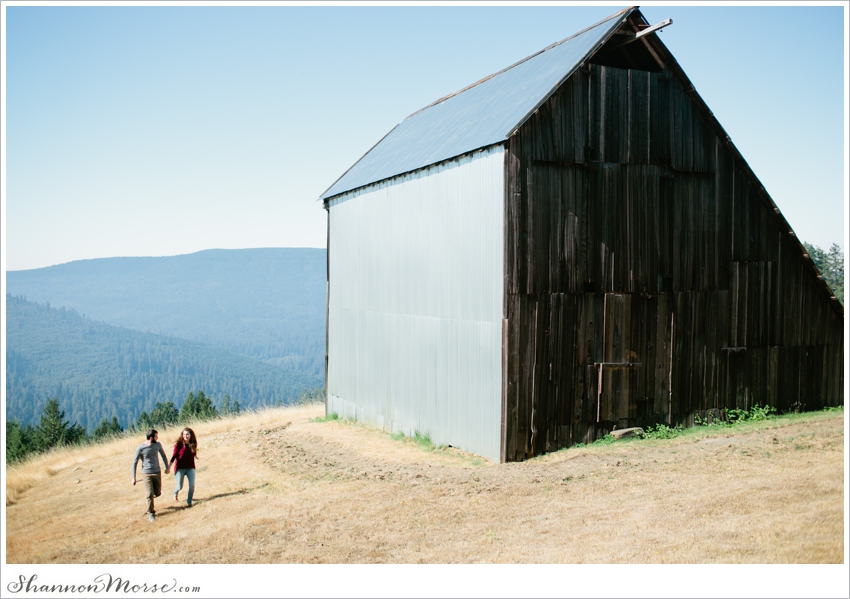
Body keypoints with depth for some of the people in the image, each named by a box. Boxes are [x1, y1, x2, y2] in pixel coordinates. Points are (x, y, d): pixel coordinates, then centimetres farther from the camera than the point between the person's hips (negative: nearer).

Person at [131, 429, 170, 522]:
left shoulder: (157, 444, -3)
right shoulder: (140, 448, -14)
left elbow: (163, 455, 15)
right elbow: (135, 463, -6)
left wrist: (167, 467, 14)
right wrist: (134, 477, -6)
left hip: (157, 472, 4)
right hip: (146, 473, -4)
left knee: (158, 493, 7)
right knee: (150, 494, -8)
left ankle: (148, 494, 40)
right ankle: (151, 514, 8)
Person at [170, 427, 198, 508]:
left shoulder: (193, 444, 0)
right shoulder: (179, 444, -10)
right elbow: (174, 455, -9)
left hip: (190, 468, 2)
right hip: (180, 468, -2)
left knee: (192, 484, -12)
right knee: (179, 487, 3)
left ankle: (189, 502, 7)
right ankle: (175, 493, 41)